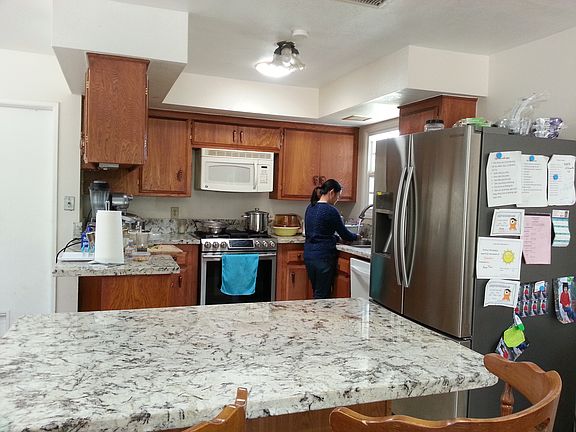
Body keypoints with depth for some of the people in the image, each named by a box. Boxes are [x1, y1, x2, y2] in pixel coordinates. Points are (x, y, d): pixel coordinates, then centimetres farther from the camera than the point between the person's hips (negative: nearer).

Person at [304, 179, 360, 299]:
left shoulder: (310, 207, 10)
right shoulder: (331, 211, -14)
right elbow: (345, 235, -5)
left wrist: (335, 238, 17)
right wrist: (356, 237, 15)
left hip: (308, 254, 8)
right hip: (323, 256, -8)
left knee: (317, 293, 16)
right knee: (322, 296, 0)